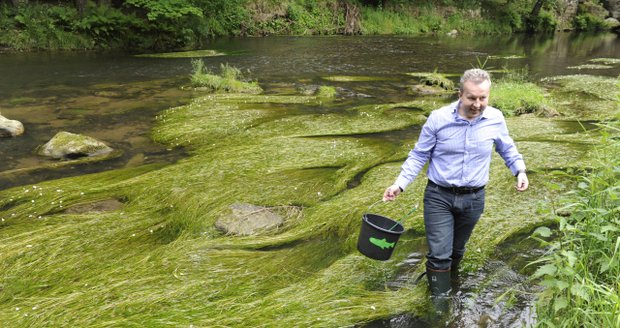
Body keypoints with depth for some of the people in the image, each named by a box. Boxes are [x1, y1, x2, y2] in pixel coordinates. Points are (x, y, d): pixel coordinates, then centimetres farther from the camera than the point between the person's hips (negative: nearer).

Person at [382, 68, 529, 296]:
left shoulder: (495, 119, -7)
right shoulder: (438, 118, -15)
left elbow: (507, 149, 14)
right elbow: (419, 155, -5)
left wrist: (520, 170, -3)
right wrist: (400, 184, -14)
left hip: (473, 198, 3)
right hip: (439, 196, -3)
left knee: (457, 250, 21)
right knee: (439, 253, -5)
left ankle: (449, 276, 47)